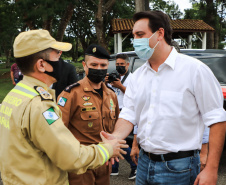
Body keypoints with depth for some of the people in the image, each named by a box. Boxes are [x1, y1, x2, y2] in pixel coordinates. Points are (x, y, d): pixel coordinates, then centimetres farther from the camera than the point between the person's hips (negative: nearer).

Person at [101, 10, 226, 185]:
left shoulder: (194, 69, -11)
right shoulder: (138, 76, 7)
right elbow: (129, 115, 7)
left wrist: (211, 170, -17)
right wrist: (115, 137, -15)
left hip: (179, 168, -5)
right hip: (144, 163, 6)